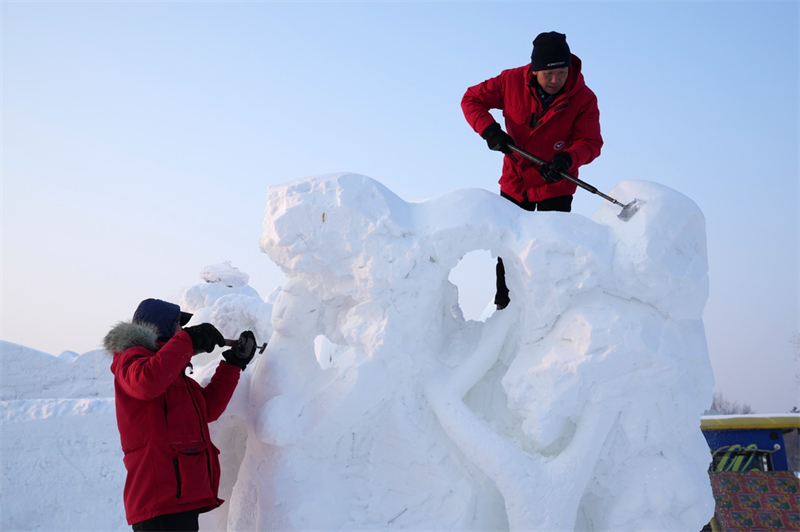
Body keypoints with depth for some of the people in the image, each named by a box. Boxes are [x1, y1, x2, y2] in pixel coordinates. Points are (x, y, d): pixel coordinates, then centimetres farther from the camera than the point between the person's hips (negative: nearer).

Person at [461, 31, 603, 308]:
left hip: (556, 188, -2)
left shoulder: (584, 98, -17)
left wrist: (567, 158, -37)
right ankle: (504, 306, 26)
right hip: (514, 183, 2)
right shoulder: (511, 82, -14)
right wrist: (488, 129, -23)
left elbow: (591, 142, -16)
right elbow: (472, 99, -5)